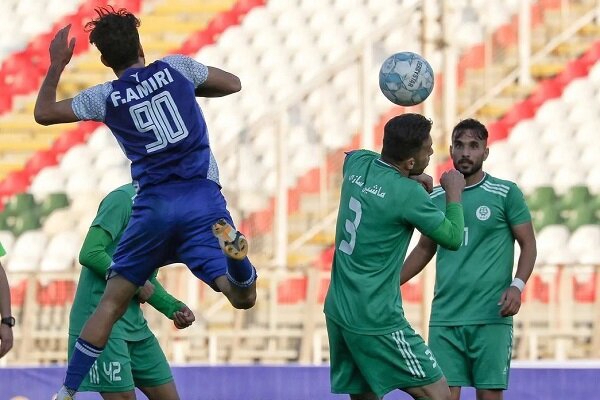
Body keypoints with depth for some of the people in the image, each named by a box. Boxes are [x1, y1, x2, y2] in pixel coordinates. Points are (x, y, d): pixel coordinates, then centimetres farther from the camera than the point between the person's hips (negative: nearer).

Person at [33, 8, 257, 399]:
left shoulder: (106, 98, 4)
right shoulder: (175, 68, 5)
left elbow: (44, 113, 16)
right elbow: (232, 83, 20)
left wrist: (57, 65, 25)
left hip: (154, 204, 0)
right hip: (203, 198, 0)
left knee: (111, 303, 10)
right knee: (243, 297, -4)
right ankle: (233, 251, -37)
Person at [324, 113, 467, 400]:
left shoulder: (357, 163, 3)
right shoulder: (407, 194, -18)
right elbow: (453, 238, -7)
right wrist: (454, 192, 7)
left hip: (338, 310, 8)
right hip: (376, 322, -8)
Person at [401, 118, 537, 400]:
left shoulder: (506, 193, 0)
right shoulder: (435, 198, 11)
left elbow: (528, 245, 2)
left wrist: (517, 286, -15)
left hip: (490, 317, -3)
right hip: (444, 317, 3)